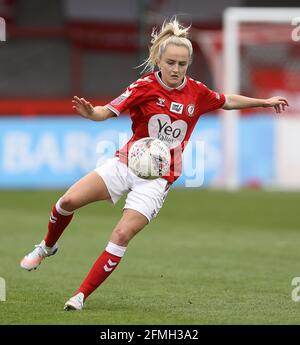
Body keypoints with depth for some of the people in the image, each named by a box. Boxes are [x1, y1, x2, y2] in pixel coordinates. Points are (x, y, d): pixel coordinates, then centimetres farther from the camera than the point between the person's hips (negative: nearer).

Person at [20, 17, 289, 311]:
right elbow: (108, 111, -19)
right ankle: (48, 247, 20)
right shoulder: (145, 87, -10)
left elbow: (228, 101, 19)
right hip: (125, 163, 0)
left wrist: (264, 101, 24)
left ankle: (82, 295, -8)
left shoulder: (197, 93, -1)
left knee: (122, 236, -17)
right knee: (68, 201, -12)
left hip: (157, 179, 0)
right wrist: (91, 113, -41)